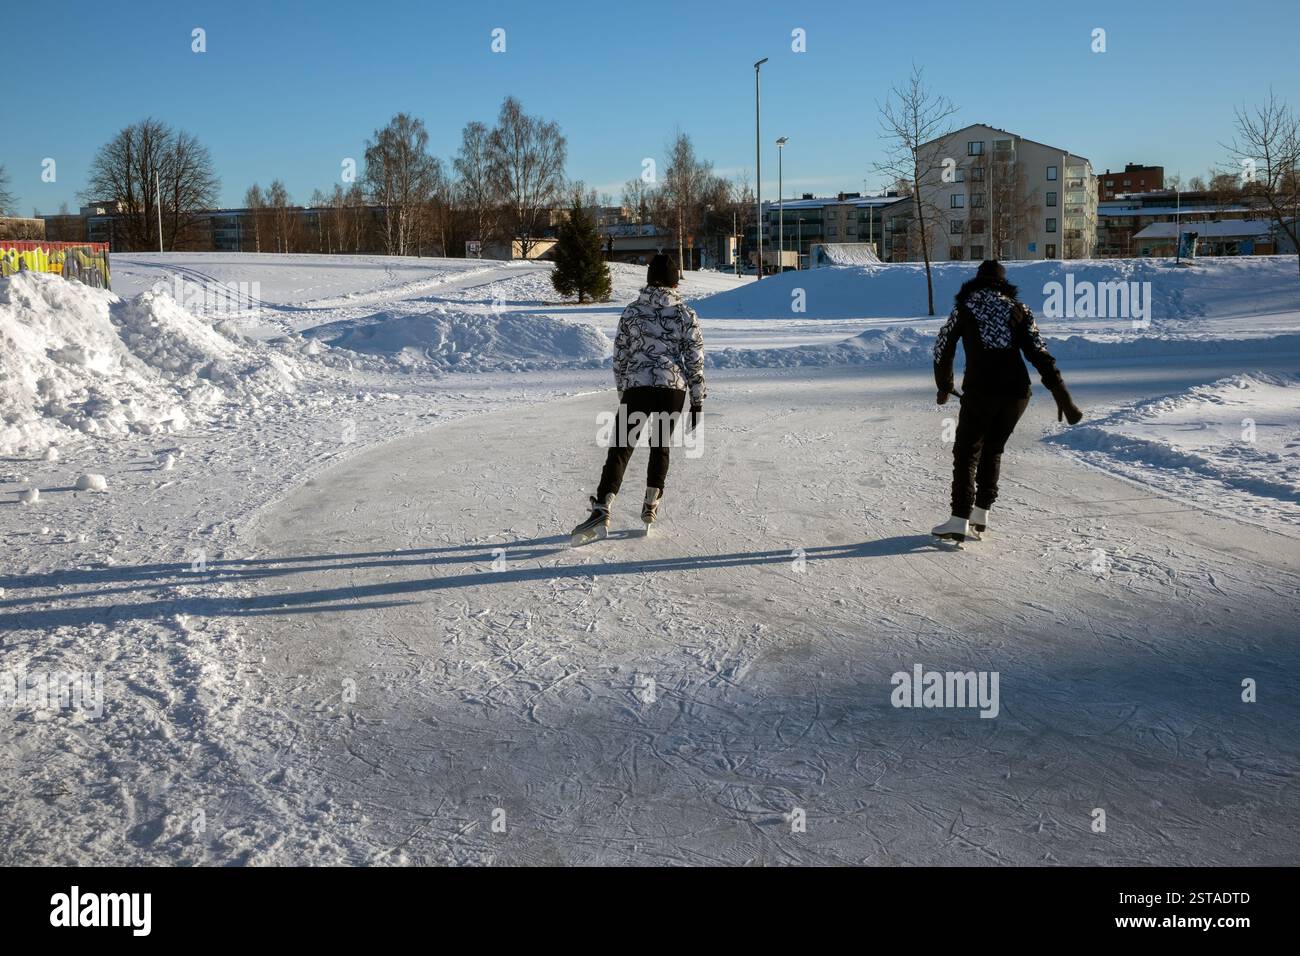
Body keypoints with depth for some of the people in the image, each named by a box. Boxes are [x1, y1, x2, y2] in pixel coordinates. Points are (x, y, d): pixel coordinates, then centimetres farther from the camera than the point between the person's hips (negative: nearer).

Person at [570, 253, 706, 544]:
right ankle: (651, 505, 22)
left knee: (620, 448, -4)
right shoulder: (686, 314, 3)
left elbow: (620, 355, 8)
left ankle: (602, 510, -19)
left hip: (637, 387, -1)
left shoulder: (632, 311, 5)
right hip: (674, 388, 1)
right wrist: (697, 400, 7)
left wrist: (622, 390, 19)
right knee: (661, 445, 20)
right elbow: (695, 361, 2)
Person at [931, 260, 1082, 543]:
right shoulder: (1018, 309, 12)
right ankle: (980, 516, 20)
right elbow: (1040, 354, 4)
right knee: (992, 450, 19)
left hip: (980, 390, -3)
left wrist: (944, 387, 30)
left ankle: (959, 521, -5)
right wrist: (1063, 397, 3)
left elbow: (943, 348, 15)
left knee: (966, 452, 4)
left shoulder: (964, 307, 10)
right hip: (1017, 392, 3)